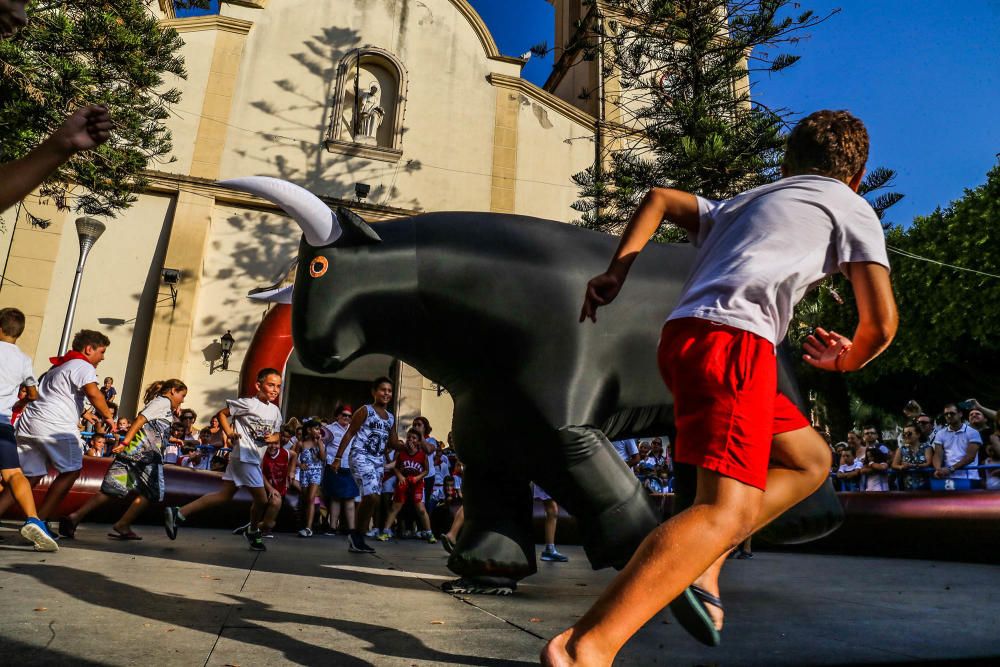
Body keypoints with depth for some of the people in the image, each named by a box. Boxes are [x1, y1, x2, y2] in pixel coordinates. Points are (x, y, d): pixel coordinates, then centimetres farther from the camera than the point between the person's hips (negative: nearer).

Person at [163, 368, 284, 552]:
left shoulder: (275, 410, 10)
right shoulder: (248, 404, -11)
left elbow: (277, 435, 17)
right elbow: (222, 414, -4)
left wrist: (273, 438, -5)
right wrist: (229, 433, -16)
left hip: (255, 460, 8)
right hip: (244, 457, -8)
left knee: (224, 495, 11)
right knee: (262, 499, -2)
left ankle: (178, 514, 13)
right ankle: (253, 532, 24)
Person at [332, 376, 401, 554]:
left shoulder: (391, 418, 15)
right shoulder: (365, 410, -3)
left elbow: (393, 443, 19)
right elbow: (349, 434, -5)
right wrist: (338, 457, -11)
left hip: (379, 461, 7)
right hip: (361, 457, -7)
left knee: (371, 499, 6)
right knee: (371, 497, -20)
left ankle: (358, 538, 14)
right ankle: (355, 534, -2)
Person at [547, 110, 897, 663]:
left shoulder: (740, 203, 34)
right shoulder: (851, 206, 15)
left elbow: (660, 198, 34)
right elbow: (881, 322, 5)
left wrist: (617, 271, 22)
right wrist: (845, 360, 27)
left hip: (684, 335, 8)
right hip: (731, 338, -8)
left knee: (809, 461, 20)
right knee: (728, 511, -18)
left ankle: (700, 567, 5)